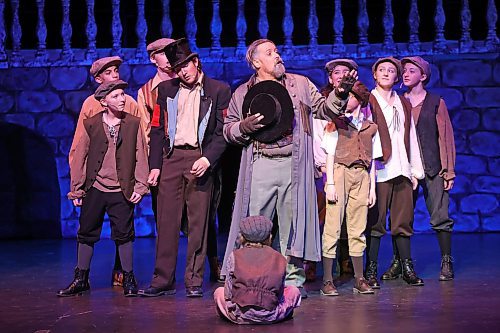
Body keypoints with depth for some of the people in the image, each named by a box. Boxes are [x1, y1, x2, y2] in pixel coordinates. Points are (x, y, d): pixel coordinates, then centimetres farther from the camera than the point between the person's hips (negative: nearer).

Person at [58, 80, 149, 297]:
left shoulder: (133, 123, 1)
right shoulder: (91, 124, 1)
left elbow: (140, 156, 1)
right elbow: (79, 156, 4)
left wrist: (140, 187, -4)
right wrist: (76, 189, 3)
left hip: (122, 191, -1)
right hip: (94, 189, 1)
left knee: (124, 234, 2)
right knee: (86, 234, 9)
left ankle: (128, 279, 15)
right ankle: (81, 280, 20)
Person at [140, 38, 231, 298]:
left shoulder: (218, 90, 4)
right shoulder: (166, 89, 15)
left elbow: (223, 132, 0)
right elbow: (157, 129, 13)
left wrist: (208, 158, -13)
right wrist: (155, 165, 4)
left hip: (200, 158, -3)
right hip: (171, 159, 3)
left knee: (198, 222, -1)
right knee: (166, 220, 1)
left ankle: (194, 281, 6)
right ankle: (163, 280, 6)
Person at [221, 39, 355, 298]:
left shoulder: (300, 84, 15)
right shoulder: (243, 93, 13)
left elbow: (324, 109, 15)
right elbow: (228, 130, 15)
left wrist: (340, 93, -3)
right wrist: (244, 127, -5)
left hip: (293, 164, 1)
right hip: (260, 166, 0)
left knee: (293, 222, 4)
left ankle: (294, 278, 12)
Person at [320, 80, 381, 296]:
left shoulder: (371, 127, 16)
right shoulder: (337, 123, 7)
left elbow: (372, 161, 16)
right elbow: (330, 154, 2)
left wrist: (372, 188, 11)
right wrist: (330, 183, -7)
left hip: (361, 176, 3)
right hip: (340, 172, -3)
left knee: (358, 229, 4)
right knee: (333, 227, -6)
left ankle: (359, 279, 9)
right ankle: (327, 280, -4)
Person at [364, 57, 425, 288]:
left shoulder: (404, 104, 20)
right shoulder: (367, 102, 3)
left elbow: (411, 138, 19)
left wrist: (415, 170, 14)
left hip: (402, 172, 5)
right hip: (378, 170, -5)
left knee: (403, 221, 7)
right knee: (375, 222, -3)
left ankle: (407, 267, 14)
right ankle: (371, 270, 2)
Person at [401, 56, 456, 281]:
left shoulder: (436, 102, 7)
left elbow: (446, 137, 4)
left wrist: (449, 170, -3)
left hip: (432, 169, -2)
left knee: (440, 218, -3)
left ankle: (446, 263, 6)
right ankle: (399, 262, 10)